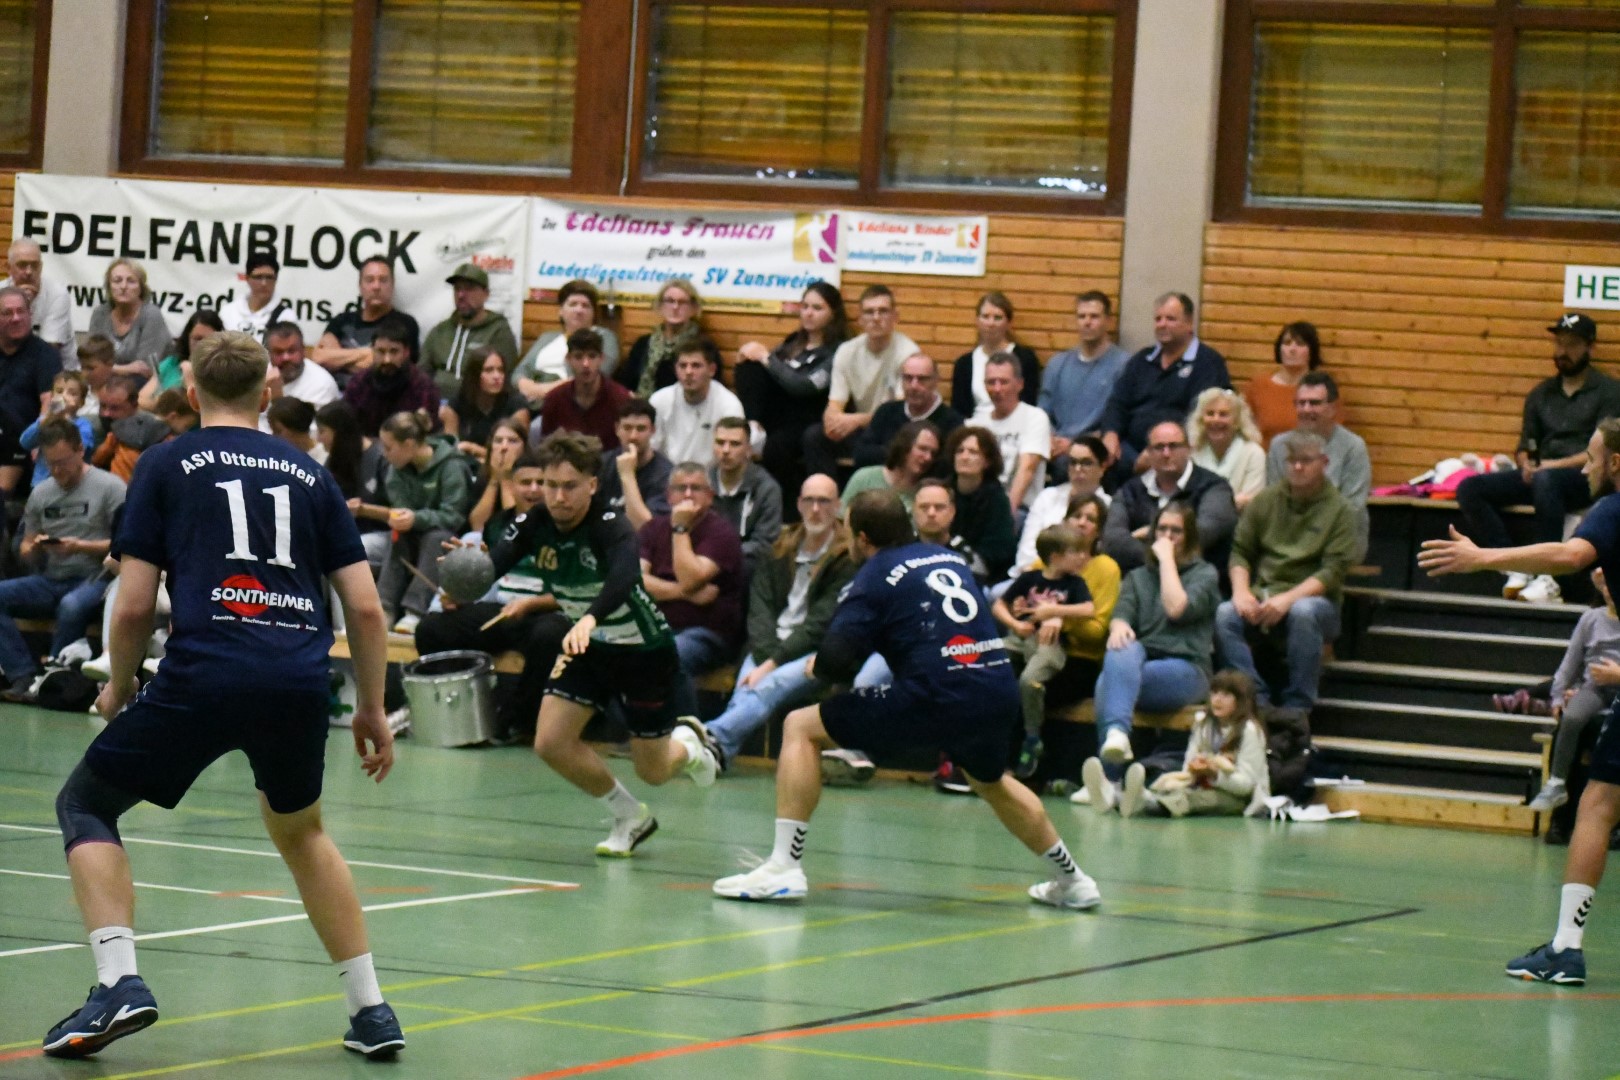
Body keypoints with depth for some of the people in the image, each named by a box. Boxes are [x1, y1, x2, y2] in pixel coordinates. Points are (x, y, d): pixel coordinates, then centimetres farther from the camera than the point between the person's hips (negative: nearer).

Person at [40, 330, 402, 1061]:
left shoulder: (168, 466, 10)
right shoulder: (307, 474, 18)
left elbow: (134, 606, 4)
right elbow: (365, 607, 12)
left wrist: (119, 687, 22)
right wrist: (373, 711, 22)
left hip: (202, 674, -4)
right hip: (299, 683, 4)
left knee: (86, 804, 16)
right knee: (300, 831, 30)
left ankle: (118, 982, -4)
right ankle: (370, 1009, 22)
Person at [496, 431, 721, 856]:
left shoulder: (609, 526, -30)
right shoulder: (538, 523, -13)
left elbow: (624, 577, -49)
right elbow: (499, 558, -28)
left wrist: (590, 619, -68)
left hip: (644, 650, -5)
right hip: (588, 646, 5)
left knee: (652, 771, 2)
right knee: (550, 743, -10)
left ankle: (689, 741, 41)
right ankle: (631, 817, 15)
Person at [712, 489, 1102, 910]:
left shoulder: (877, 575, 2)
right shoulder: (950, 559, 20)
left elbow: (835, 664, -8)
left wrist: (820, 666, 17)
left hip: (936, 697, -6)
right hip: (1000, 693, 6)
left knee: (801, 728, 7)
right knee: (991, 782, 39)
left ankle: (784, 867, -2)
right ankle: (1072, 879, 46)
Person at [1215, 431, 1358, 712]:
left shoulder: (1338, 510, 2)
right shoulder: (1266, 500, 12)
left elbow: (1333, 571, -8)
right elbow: (1240, 551, 10)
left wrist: (1288, 599, -22)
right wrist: (1241, 591, -11)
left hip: (1313, 598, -3)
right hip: (1262, 596, 3)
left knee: (1303, 613, -38)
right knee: (1225, 614, -28)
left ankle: (1297, 707, -29)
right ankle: (1256, 698, -29)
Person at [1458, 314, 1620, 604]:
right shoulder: (1541, 393, 22)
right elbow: (1524, 447, 22)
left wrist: (1554, 465, -15)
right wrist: (1526, 465, -2)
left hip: (1586, 479, -6)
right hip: (1540, 475, 6)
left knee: (1545, 480, -41)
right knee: (1469, 489, -17)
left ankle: (1548, 578, -41)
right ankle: (1514, 570, -27)